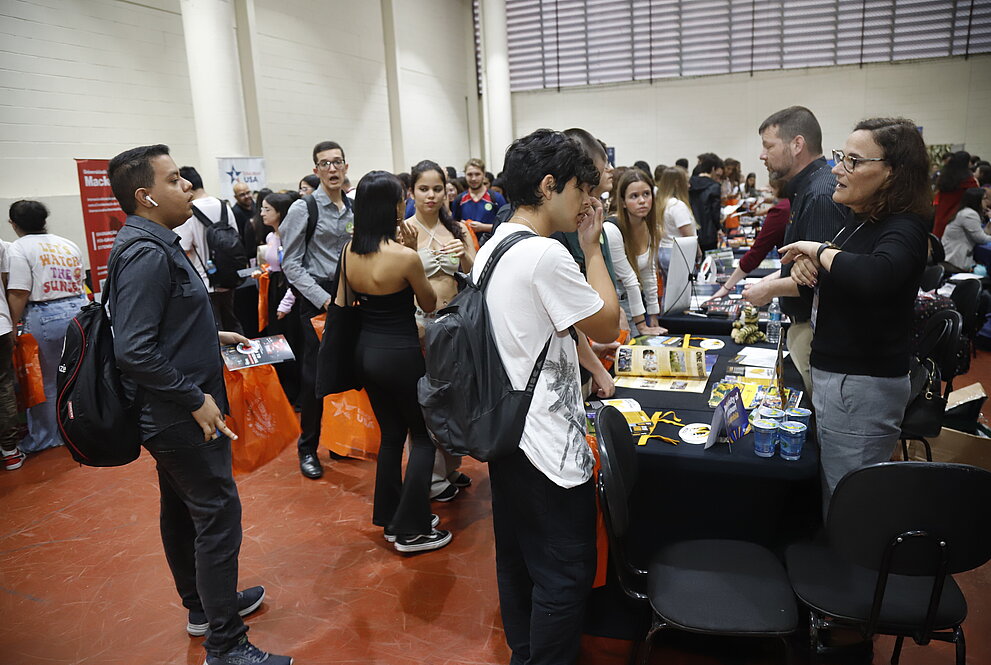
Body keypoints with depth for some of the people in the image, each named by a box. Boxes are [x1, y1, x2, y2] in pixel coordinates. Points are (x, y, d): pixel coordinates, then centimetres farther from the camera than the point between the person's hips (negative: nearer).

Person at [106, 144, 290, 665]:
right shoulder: (147, 253, -22)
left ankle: (202, 605, 38)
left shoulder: (151, 244, 10)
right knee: (218, 516, -4)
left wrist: (212, 336, 15)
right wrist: (196, 399, -22)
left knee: (181, 509, 20)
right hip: (181, 415, -11)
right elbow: (135, 351, -28)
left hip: (170, 415, 11)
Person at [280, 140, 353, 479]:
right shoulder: (304, 208, -6)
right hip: (316, 298, -4)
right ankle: (308, 447, 18)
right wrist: (324, 299, -16)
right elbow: (291, 264, -9)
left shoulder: (354, 208, 9)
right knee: (315, 374, 1)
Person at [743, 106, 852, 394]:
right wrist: (778, 277, 13)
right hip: (803, 324, 10)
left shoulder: (820, 195, -20)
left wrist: (771, 289, -14)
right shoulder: (807, 189, 14)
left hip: (816, 333, -10)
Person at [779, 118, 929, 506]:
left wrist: (820, 250, -24)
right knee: (833, 493, 20)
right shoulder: (861, 221, 9)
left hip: (863, 385, -9)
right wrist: (805, 265, -1)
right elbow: (834, 283, 23)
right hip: (833, 374, 9)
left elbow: (875, 276, -42)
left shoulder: (904, 229, -19)